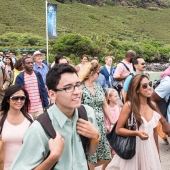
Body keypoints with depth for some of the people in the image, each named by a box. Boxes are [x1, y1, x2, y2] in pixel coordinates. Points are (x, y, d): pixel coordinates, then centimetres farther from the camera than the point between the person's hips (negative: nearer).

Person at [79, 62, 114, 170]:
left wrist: (113, 123, 10)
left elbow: (105, 106, 14)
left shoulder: (98, 87, 10)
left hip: (101, 127, 7)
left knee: (107, 158, 10)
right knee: (90, 159, 3)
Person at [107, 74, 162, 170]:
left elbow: (154, 130, 11)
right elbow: (118, 129, -11)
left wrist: (157, 151, 16)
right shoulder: (129, 105, -13)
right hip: (133, 149, -4)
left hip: (150, 149, 5)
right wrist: (137, 133, -25)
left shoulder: (153, 105, 2)